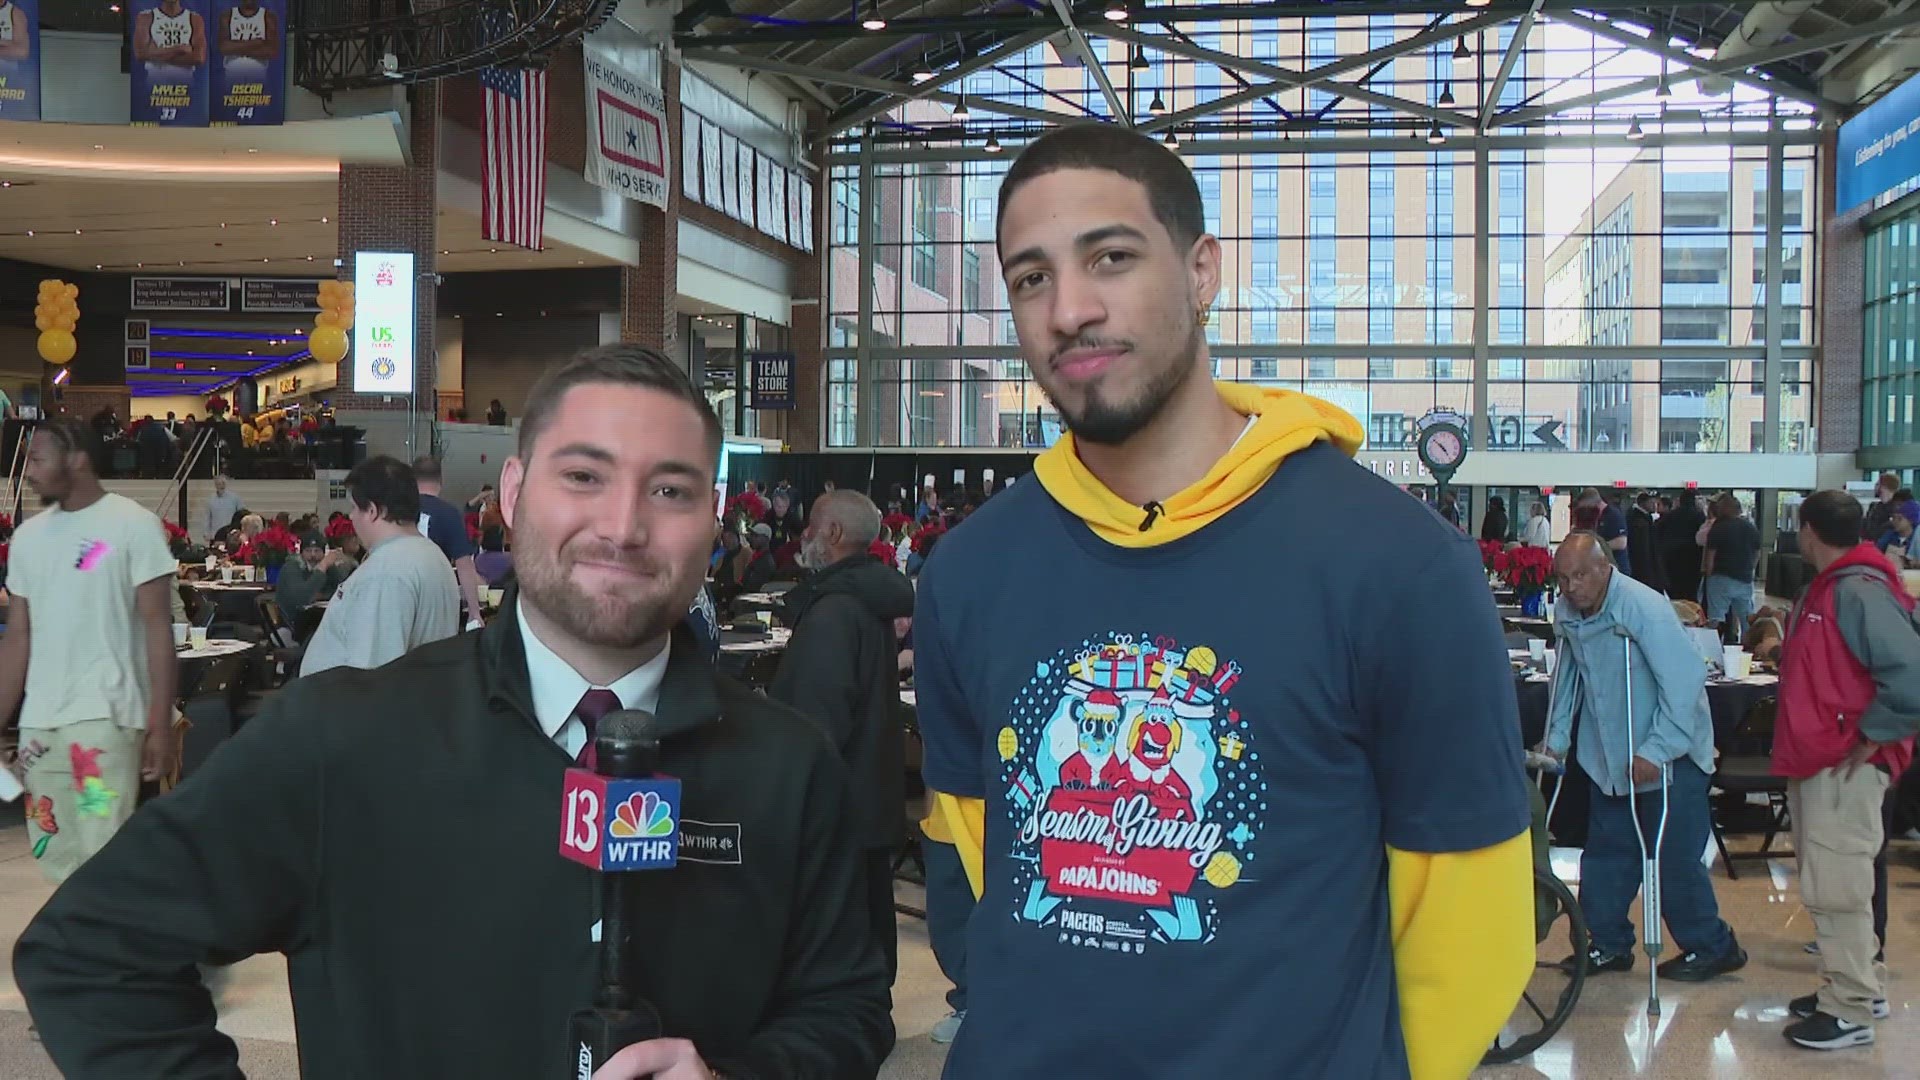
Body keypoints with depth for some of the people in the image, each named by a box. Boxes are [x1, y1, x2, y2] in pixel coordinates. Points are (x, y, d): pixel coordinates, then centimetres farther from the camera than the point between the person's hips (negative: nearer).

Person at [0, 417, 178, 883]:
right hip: (39, 721, 6)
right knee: (56, 860, 9)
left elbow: (157, 626, -7)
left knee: (104, 856, -10)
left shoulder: (132, 524, -5)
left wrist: (160, 723, -13)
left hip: (106, 714, -6)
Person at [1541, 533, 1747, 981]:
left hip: (1667, 755, -7)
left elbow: (1684, 682, -25)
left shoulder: (1643, 606, -24)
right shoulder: (1568, 612, -2)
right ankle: (1609, 943, 23)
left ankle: (1711, 947, 16)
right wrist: (1556, 739, 8)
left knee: (1674, 858, 0)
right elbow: (1567, 677, 12)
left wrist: (1656, 751, -27)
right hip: (1609, 755, 7)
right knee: (1606, 852, 11)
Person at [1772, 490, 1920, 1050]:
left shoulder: (1859, 592, -20)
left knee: (1836, 888, -4)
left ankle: (1850, 1013, 5)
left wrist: (1870, 736, -20)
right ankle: (1862, 985, 31)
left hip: (1846, 768, -10)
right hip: (1816, 760, 10)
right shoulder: (1824, 589, 12)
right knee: (1833, 882, 18)